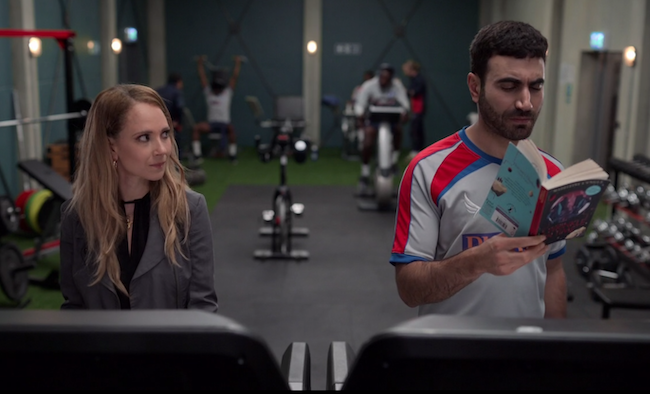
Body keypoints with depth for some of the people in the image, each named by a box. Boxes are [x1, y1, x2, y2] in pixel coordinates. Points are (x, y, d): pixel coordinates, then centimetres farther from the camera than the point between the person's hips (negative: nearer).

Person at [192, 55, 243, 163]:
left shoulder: (228, 92, 6)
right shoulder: (208, 92, 10)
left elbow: (235, 77, 4)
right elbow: (202, 77, 13)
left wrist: (237, 63, 3)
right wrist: (200, 63, 16)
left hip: (224, 123, -2)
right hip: (211, 123, 2)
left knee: (231, 128, -38)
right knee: (196, 127, -26)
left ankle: (232, 154, -27)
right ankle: (197, 155, -21)